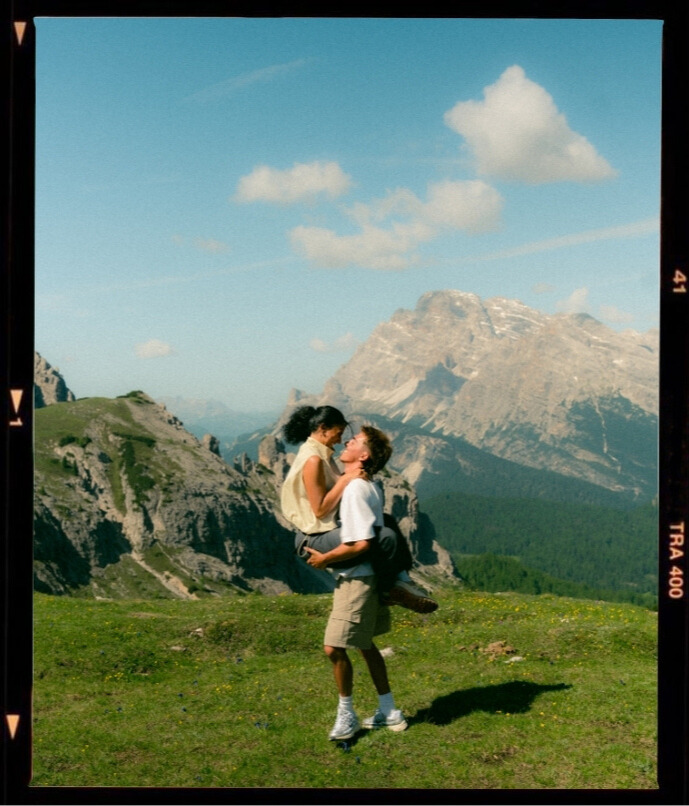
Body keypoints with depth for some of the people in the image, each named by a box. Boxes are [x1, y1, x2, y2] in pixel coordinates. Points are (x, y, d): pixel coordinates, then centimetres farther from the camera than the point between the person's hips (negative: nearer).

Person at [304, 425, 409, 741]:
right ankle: (389, 712, 29)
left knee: (335, 648, -3)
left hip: (356, 579, -10)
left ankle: (346, 716, 13)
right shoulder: (369, 486, 8)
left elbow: (360, 543, -27)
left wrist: (324, 558, -15)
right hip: (364, 577, 10)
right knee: (365, 645, 19)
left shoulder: (355, 489, -21)